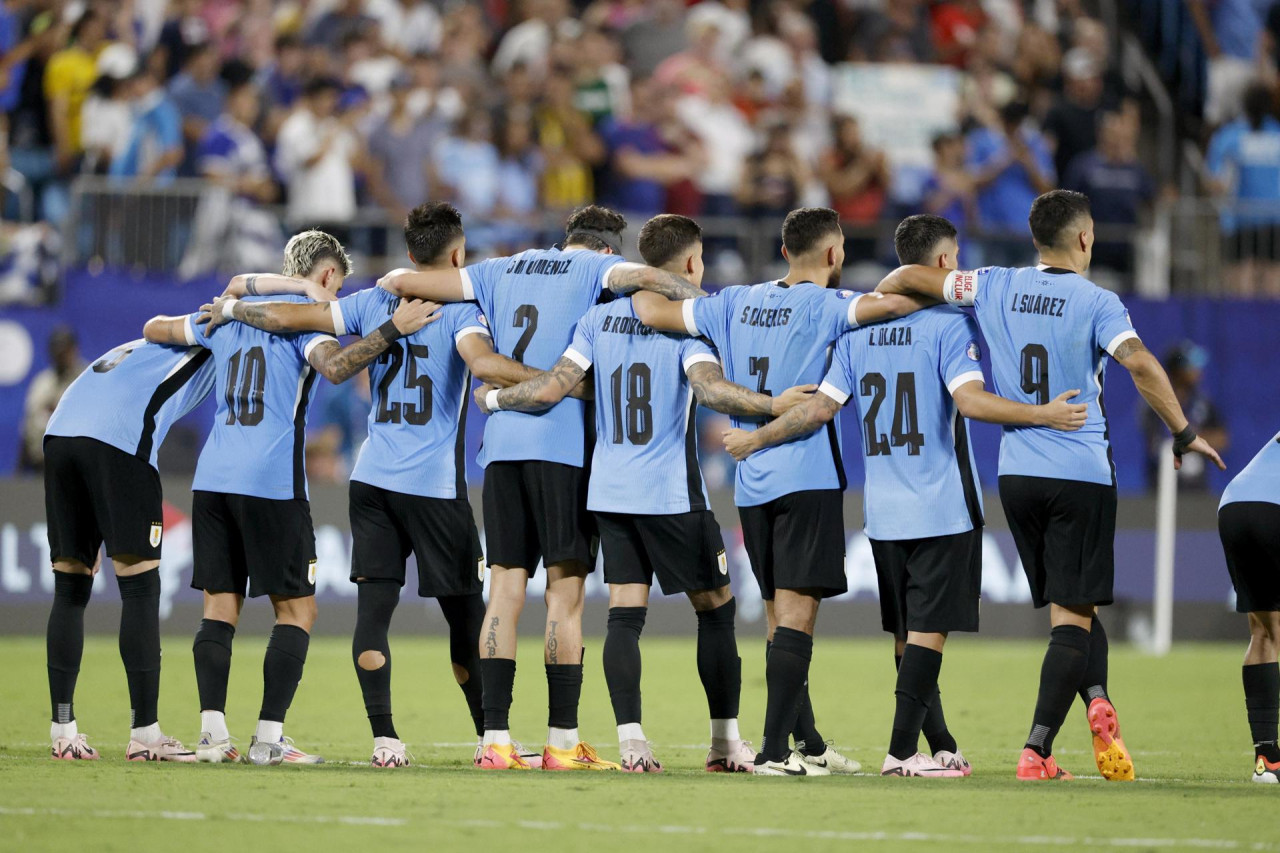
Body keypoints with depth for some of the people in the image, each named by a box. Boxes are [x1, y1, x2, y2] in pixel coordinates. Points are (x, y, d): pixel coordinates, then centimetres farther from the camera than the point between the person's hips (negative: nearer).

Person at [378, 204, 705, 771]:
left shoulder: (503, 270, 18)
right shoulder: (595, 268, 5)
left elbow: (404, 282, 17)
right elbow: (643, 277, -17)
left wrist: (394, 283, 39)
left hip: (500, 443, 4)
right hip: (561, 444, -4)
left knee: (505, 587, 4)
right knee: (566, 591, -1)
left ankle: (495, 740, -1)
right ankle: (563, 742, -2)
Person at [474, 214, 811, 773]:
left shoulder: (599, 318, 6)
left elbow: (553, 388, 0)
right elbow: (709, 388, -25)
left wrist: (492, 399, 15)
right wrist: (772, 405, -26)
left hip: (608, 490, 4)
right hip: (671, 495, -4)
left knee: (625, 614, 3)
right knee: (715, 607, 8)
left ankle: (631, 742, -8)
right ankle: (726, 743, 10)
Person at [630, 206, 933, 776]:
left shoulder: (737, 303, 11)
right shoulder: (823, 306, -6)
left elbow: (652, 312, 13)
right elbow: (891, 303, -22)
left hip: (751, 484, 6)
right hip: (808, 475, -6)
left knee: (781, 612, 12)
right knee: (796, 610, -8)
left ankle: (809, 744, 18)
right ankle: (774, 750, -15)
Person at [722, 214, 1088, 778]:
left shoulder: (857, 328, 7)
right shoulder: (949, 323, -8)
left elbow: (820, 407, 3)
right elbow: (969, 400, -21)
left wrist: (755, 438, 14)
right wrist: (1042, 415, -19)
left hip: (883, 513, 5)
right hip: (942, 507, -5)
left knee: (907, 633, 11)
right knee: (928, 627, -5)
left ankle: (942, 749, 17)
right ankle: (902, 750, -10)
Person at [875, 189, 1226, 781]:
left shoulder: (995, 288, 5)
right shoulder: (1096, 303, -8)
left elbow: (908, 278, 8)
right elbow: (1138, 362, -21)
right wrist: (1183, 434, -12)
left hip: (1016, 475, 4)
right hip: (1081, 475, -4)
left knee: (1069, 607, 16)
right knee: (1073, 615, -2)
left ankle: (1098, 701, -8)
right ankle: (1036, 752, -12)